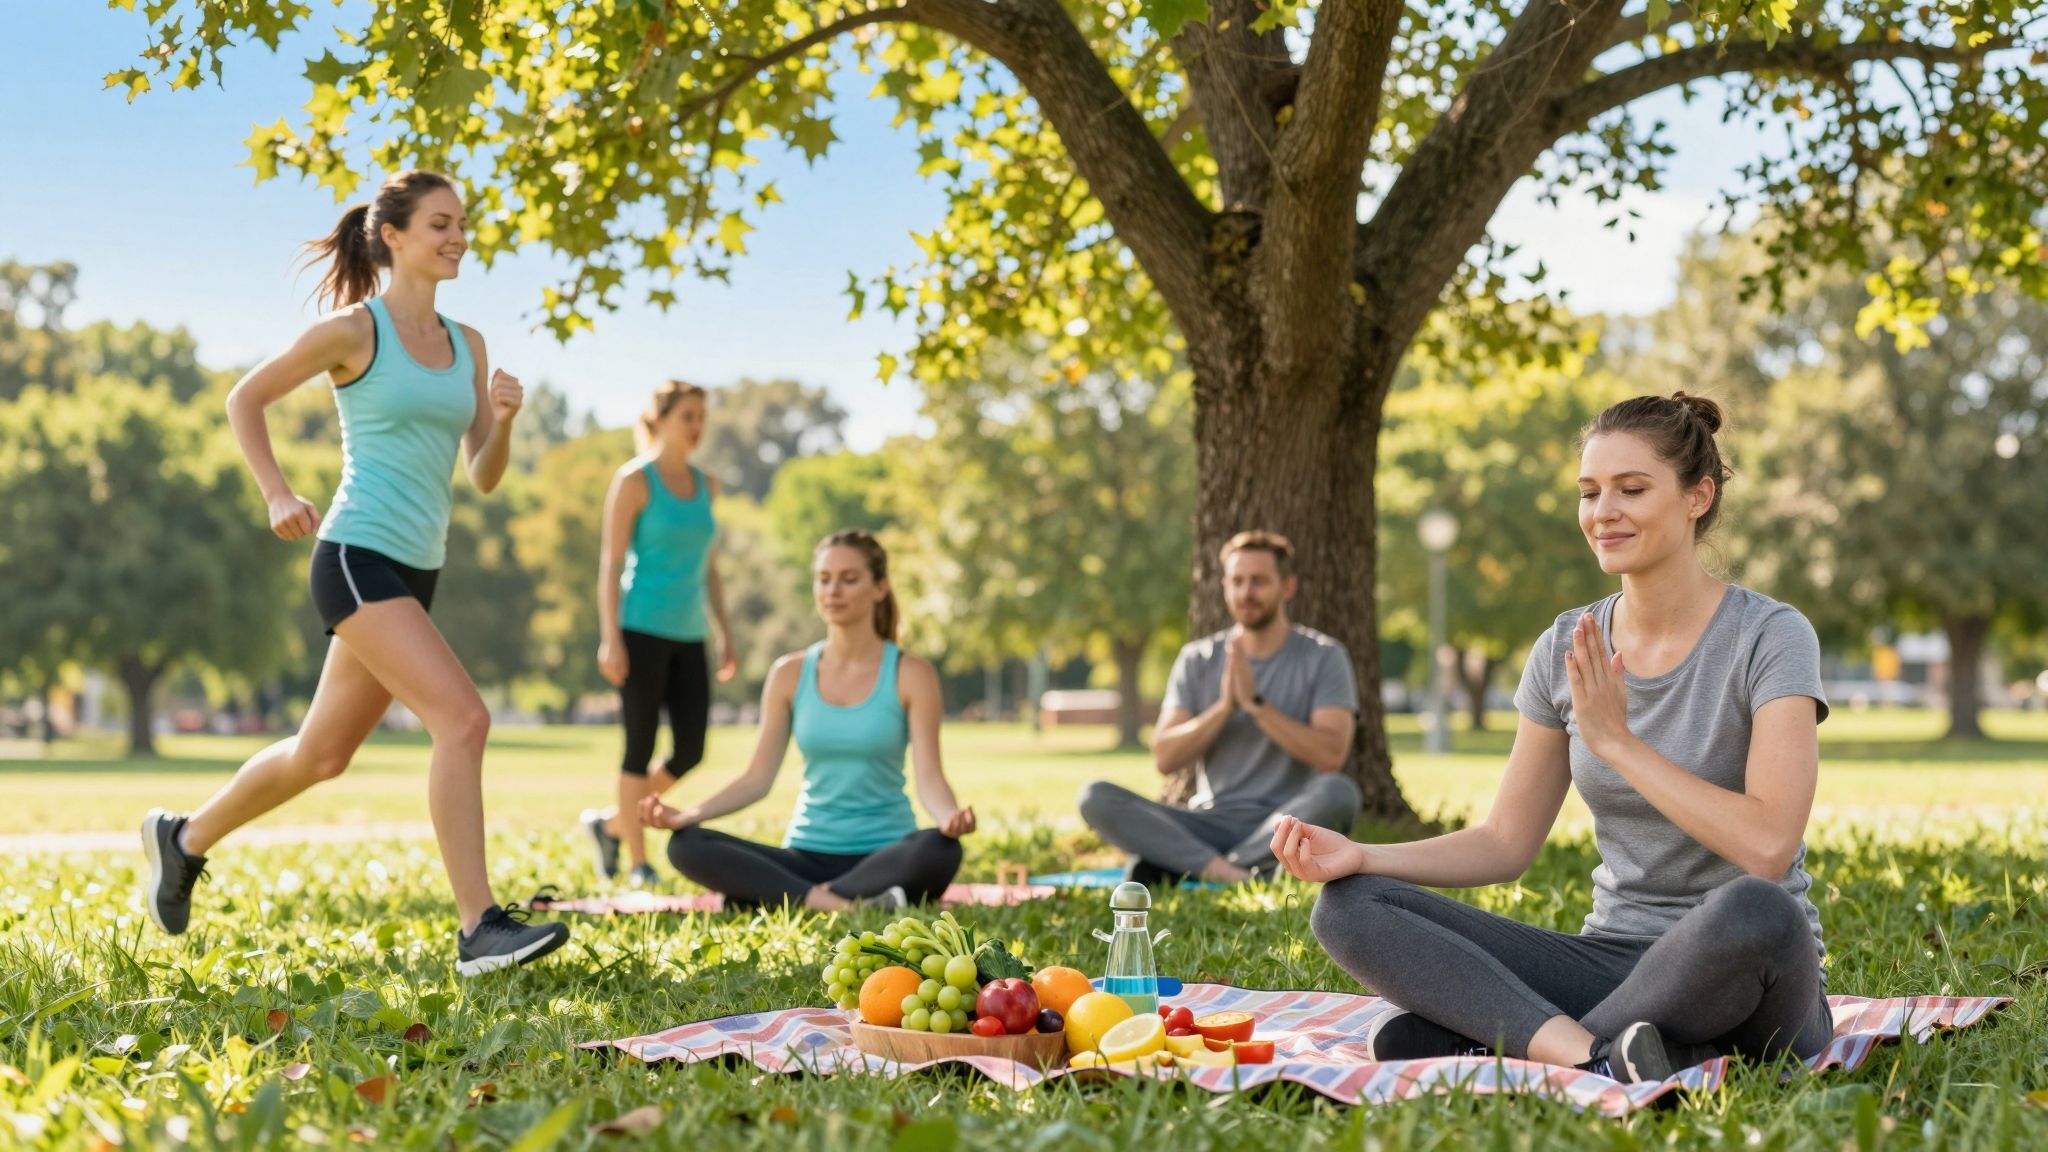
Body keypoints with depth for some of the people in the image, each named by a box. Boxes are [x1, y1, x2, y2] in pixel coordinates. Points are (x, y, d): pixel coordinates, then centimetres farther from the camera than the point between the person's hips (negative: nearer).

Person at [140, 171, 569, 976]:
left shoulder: (467, 345, 11)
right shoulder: (352, 329, -6)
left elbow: (484, 476, 10)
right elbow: (244, 400, 5)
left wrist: (502, 419, -10)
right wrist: (277, 495, -5)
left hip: (414, 571, 8)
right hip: (357, 557, -8)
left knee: (322, 755, 19)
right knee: (463, 719, -21)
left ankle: (184, 838, 41)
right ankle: (479, 930, -19)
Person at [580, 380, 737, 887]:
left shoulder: (705, 485, 14)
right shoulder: (634, 480, -5)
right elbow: (611, 563, -8)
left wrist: (725, 634, 14)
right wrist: (610, 638, -15)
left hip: (688, 635, 6)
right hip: (642, 630, -6)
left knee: (690, 749, 2)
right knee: (641, 745, -2)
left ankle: (612, 825, 20)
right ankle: (637, 863, 7)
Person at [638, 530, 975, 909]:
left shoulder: (911, 675, -1)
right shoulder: (790, 674, 7)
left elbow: (929, 777, -9)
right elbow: (757, 778, 4)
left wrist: (951, 818, -32)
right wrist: (685, 815, -12)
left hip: (885, 857, -3)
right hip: (807, 858, 3)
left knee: (939, 850, -38)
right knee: (686, 846, -22)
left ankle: (801, 899, -30)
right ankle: (837, 905, -33)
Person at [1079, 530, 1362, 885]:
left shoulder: (1324, 657, 1)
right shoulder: (1197, 660, 9)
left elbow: (1331, 755, -13)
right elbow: (1165, 758, 0)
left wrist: (1254, 703, -17)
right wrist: (1225, 706, -14)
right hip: (1213, 823, 2)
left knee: (1338, 792, -36)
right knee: (1096, 797, -19)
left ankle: (1177, 868, -33)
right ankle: (1227, 872, -35)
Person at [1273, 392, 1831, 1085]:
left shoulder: (1770, 637, -8)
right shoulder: (1565, 650, 7)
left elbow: (1767, 846, -20)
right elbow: (1506, 843, 9)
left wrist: (1617, 742, -17)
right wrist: (1362, 857, -7)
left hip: (1739, 977, -5)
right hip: (1611, 961, 5)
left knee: (1754, 911, -41)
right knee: (1349, 907, -12)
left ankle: (1504, 1046, -25)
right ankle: (1598, 1058, -30)